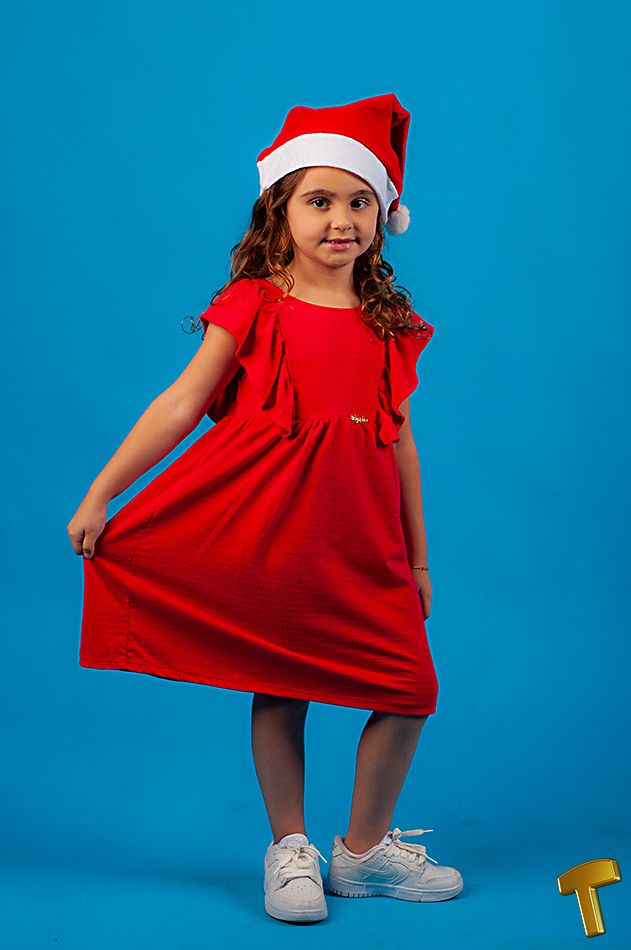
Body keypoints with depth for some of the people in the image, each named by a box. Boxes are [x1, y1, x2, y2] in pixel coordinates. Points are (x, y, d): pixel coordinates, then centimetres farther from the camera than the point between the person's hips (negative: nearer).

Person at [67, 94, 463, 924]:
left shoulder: (390, 324, 9)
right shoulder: (252, 307, -1)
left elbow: (398, 440, 13)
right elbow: (180, 404, -2)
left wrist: (418, 557, 15)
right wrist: (99, 495, -4)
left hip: (362, 535, 3)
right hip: (266, 527, -3)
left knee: (409, 690, 1)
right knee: (278, 687, 6)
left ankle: (364, 850, 21)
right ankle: (289, 849, 26)